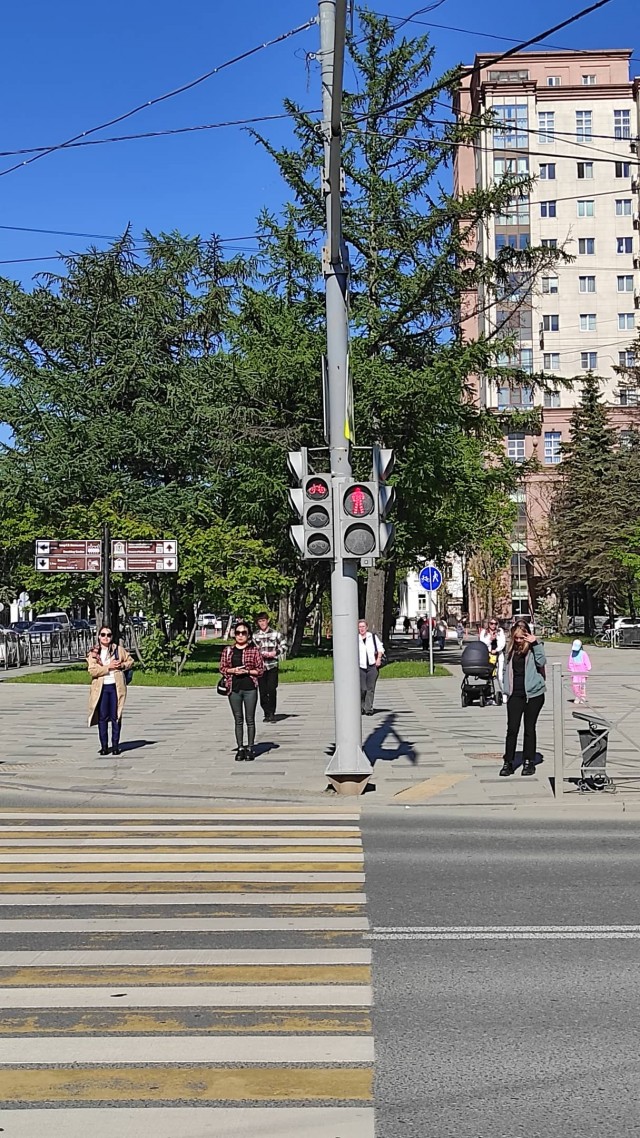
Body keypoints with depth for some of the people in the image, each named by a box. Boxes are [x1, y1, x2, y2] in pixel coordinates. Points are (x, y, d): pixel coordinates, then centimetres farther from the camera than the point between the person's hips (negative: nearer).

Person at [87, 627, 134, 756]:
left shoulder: (119, 649, 6)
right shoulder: (93, 653, 2)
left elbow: (130, 661, 15)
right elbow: (92, 670, -9)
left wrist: (122, 665, -6)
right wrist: (108, 667, -15)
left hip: (116, 687, 1)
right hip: (101, 688, 0)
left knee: (116, 717, 3)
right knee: (102, 717, 2)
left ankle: (115, 745, 11)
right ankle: (104, 746, 9)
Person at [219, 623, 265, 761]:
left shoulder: (254, 650, 0)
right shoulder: (228, 651, 7)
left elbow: (261, 670, 0)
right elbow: (222, 668, 8)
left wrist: (247, 671, -14)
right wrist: (233, 670, -10)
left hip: (250, 688, -2)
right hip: (234, 688, 2)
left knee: (250, 719, 3)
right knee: (238, 720, 8)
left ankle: (250, 748, 11)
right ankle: (240, 748, 14)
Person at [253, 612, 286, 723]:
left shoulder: (276, 634, 5)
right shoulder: (255, 635, 8)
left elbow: (283, 646, 7)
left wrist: (274, 653, -9)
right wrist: (261, 654, -9)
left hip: (272, 665, -2)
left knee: (272, 689, -10)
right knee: (263, 691, 1)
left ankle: (272, 713, 1)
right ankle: (267, 713, 11)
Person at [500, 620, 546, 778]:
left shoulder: (533, 648, -3)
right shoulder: (512, 649, 8)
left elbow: (541, 661, -20)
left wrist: (535, 644, -24)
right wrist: (506, 690, 10)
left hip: (533, 694, -3)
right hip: (515, 694, 3)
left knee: (530, 729, 7)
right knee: (512, 728, -1)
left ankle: (529, 761, 18)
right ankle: (508, 762, 5)